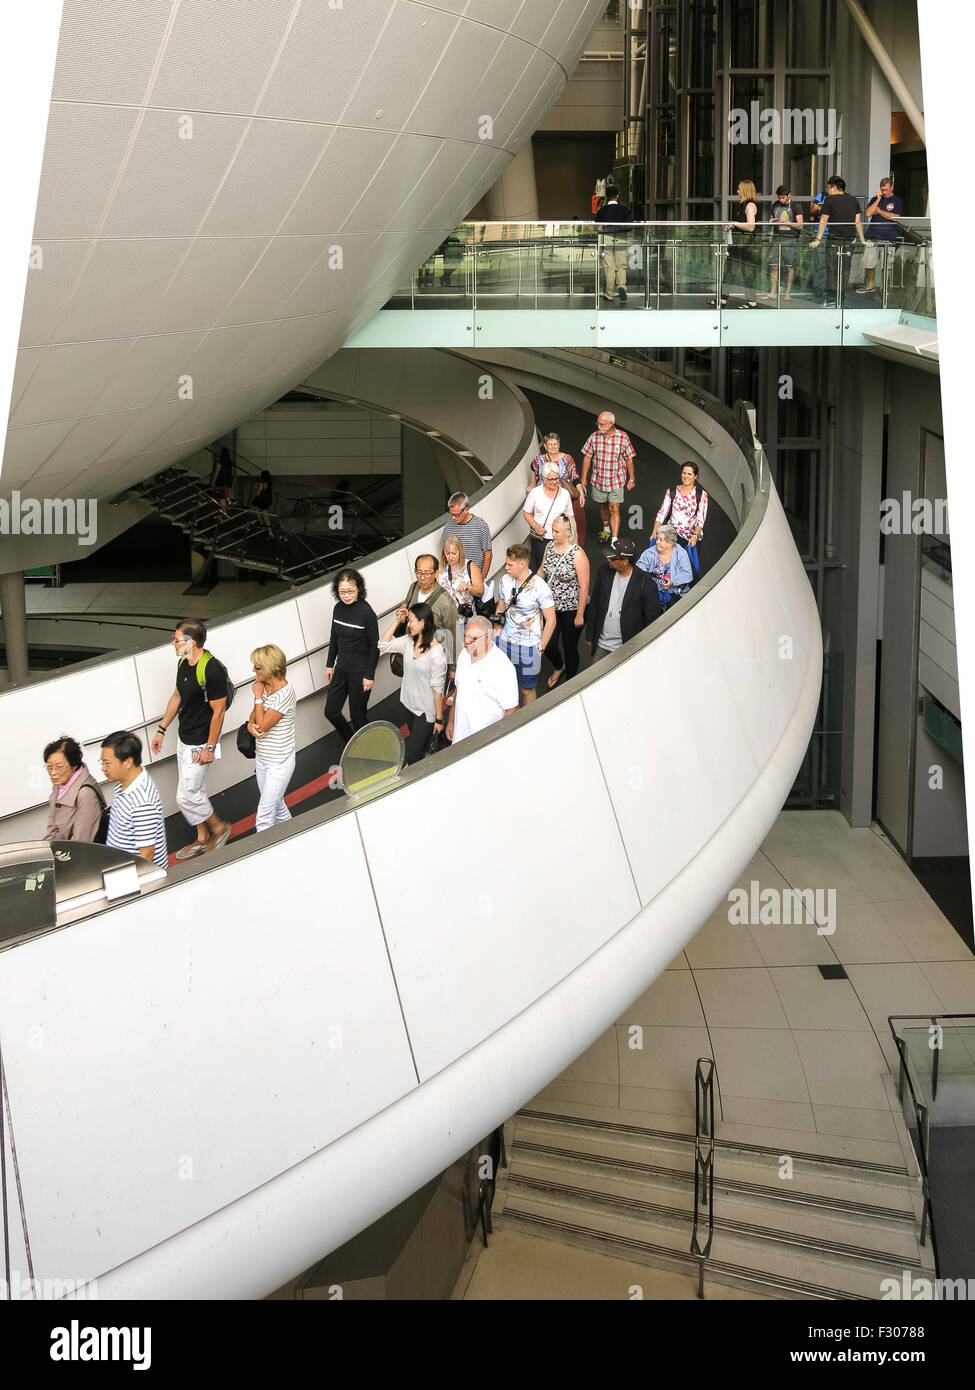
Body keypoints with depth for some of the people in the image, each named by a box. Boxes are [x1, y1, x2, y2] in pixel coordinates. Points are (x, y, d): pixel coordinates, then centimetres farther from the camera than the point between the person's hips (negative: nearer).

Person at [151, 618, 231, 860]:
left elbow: (219, 710, -22)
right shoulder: (184, 663, 1)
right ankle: (203, 839, 33)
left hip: (199, 744, -9)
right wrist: (161, 729, 17)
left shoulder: (212, 670, -26)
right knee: (194, 791, 19)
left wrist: (210, 748, -18)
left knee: (186, 796, -2)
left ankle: (219, 828, 20)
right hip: (183, 738, 9)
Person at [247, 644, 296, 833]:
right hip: (262, 758, 9)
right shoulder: (264, 686, 1)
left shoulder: (284, 693, -24)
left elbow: (263, 725, -24)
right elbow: (255, 714, 11)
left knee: (264, 817, -7)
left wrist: (258, 696, -17)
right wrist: (250, 724, -12)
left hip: (279, 763, -9)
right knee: (275, 804, 23)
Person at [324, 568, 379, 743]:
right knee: (331, 712, 11)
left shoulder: (367, 613, -20)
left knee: (357, 716, 2)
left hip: (360, 671, -7)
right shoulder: (338, 609, -1)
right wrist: (329, 665, 14)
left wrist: (369, 676, -13)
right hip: (341, 669, 7)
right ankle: (351, 743, 33)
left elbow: (374, 646, -14)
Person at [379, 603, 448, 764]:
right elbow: (383, 644, 0)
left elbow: (438, 688, -19)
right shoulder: (408, 641, -4)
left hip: (426, 712, -7)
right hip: (407, 704, 7)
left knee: (411, 758, -4)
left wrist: (439, 719, -13)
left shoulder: (436, 653, -24)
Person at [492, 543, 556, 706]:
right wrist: (495, 634, 14)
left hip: (528, 648, -5)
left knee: (527, 689, 8)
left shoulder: (540, 587, -17)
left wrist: (540, 648, -9)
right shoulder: (505, 580, -1)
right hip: (505, 642, 5)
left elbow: (551, 620, -11)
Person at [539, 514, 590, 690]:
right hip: (552, 606, 5)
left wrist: (580, 615, -16)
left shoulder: (578, 554, -21)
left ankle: (570, 681, 32)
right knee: (549, 645, 9)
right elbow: (542, 571, 15)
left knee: (570, 647, 9)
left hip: (572, 609, -5)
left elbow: (584, 587, -18)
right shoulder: (550, 546, -2)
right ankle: (559, 667, 43)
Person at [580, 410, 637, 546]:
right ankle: (606, 529, 43)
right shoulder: (594, 436, -6)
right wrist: (584, 478, 5)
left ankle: (614, 540, -9)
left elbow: (629, 459, -1)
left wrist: (631, 479, 3)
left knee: (614, 509, -8)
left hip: (616, 480, -3)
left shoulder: (623, 437, -11)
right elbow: (587, 457, 3)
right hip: (598, 479, 3)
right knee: (603, 506, 18)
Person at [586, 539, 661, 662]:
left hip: (627, 649, -4)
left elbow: (652, 619, -8)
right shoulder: (605, 572, -2)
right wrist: (589, 637, 9)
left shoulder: (645, 583, -16)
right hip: (601, 646, 4)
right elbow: (594, 605, 8)